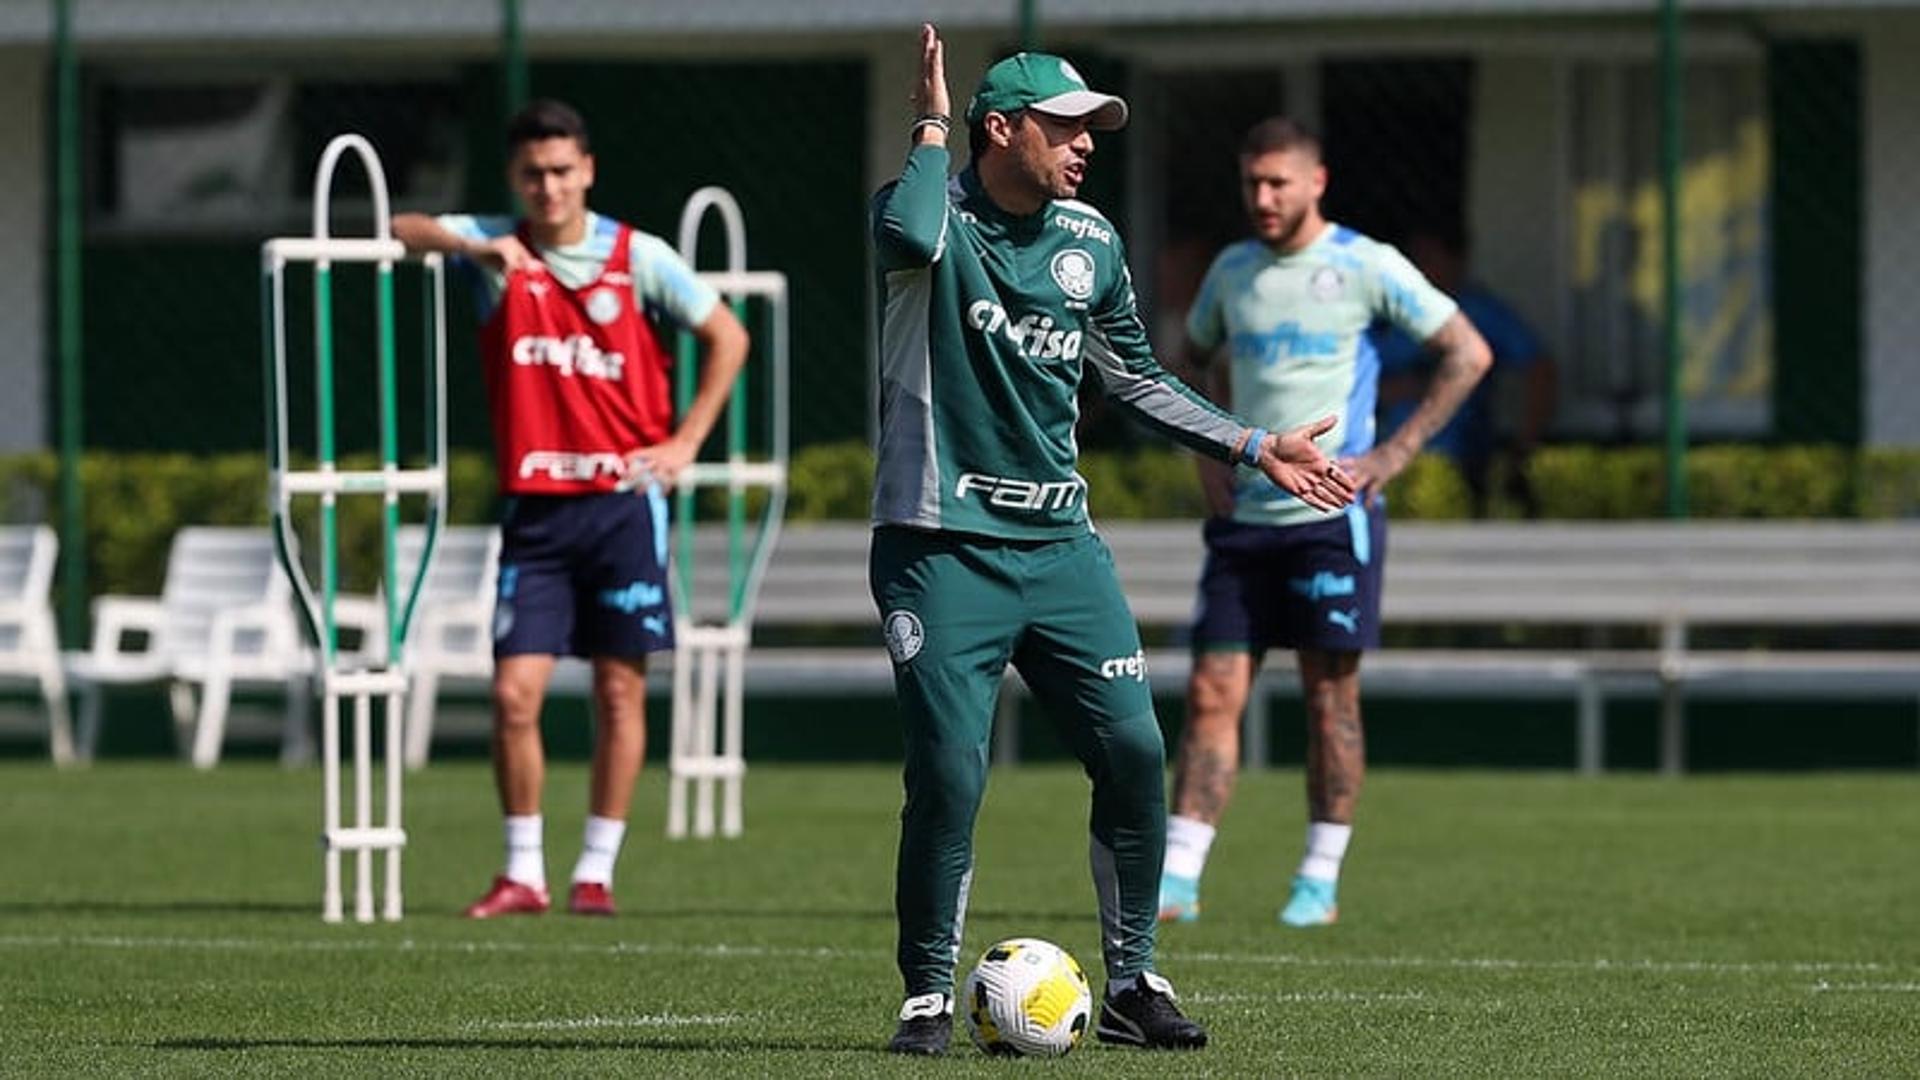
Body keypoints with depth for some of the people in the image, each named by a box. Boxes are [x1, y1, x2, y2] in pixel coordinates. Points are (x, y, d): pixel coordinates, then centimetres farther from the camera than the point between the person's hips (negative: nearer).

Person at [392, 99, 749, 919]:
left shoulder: (638, 258, 0)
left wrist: (685, 441, 0)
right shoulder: (497, 249, 2)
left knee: (620, 691, 1)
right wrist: (469, 246, -29)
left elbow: (727, 336, 7)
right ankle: (523, 873, 2)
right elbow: (402, 231, -11)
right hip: (536, 506, 1)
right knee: (514, 691, -7)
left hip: (623, 497, -1)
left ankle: (597, 871, 9)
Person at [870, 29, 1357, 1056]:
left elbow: (1137, 380, 23)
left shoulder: (1090, 245, 9)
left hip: (1058, 546, 5)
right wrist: (930, 128, -19)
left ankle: (1132, 983, 12)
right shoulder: (935, 210, -8)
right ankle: (928, 996, 5)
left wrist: (1257, 448, 19)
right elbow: (913, 236, -35)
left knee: (1134, 751, -2)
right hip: (943, 549, -5)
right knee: (949, 775, -11)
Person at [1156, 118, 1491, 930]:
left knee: (1330, 697, 0)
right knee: (1212, 694, -3)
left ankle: (1321, 882, 8)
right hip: (1243, 517, 4)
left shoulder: (1365, 267, -4)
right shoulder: (1232, 271, 11)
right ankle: (1176, 878, -6)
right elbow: (1191, 361, 28)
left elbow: (1467, 354, -3)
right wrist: (1206, 451, 11)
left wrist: (1393, 455, -7)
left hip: (1331, 516, -4)